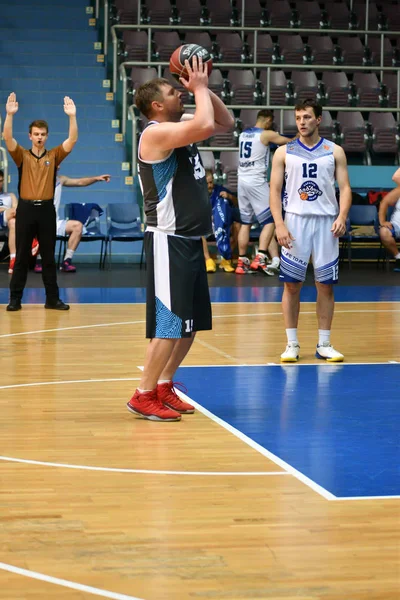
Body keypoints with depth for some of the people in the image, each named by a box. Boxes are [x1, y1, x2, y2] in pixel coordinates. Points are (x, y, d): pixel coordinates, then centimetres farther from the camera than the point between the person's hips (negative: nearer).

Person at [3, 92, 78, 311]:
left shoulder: (54, 156, 7)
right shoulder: (22, 156, 4)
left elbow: (72, 140, -4)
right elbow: (8, 139, -12)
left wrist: (72, 116, -17)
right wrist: (10, 114, -25)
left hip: (46, 209, 1)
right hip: (26, 209, -1)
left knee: (49, 257, 6)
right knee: (22, 256, 3)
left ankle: (52, 298, 11)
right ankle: (15, 299, 8)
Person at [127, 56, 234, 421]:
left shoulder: (181, 129, 14)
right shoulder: (157, 132, -14)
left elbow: (225, 123, 22)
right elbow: (206, 125, -29)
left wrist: (204, 88, 10)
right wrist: (198, 88, -13)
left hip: (191, 240, 10)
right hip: (169, 242, -10)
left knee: (192, 323, 14)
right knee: (170, 323, -9)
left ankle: (164, 385, 24)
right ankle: (144, 396, -1)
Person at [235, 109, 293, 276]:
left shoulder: (243, 134, 12)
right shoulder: (267, 134, -7)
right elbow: (290, 142, 3)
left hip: (242, 180, 7)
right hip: (256, 181, -7)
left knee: (245, 222, 13)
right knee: (270, 221, -3)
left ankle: (242, 262, 11)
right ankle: (259, 259, -16)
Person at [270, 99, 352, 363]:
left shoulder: (335, 151, 6)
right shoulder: (284, 152, 5)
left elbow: (345, 188, 2)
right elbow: (275, 191, 2)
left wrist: (342, 216, -15)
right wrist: (279, 225, -11)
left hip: (326, 222, 1)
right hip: (295, 221, 0)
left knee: (326, 284, 3)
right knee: (291, 284, 0)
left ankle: (324, 344, 12)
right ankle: (292, 344, 8)